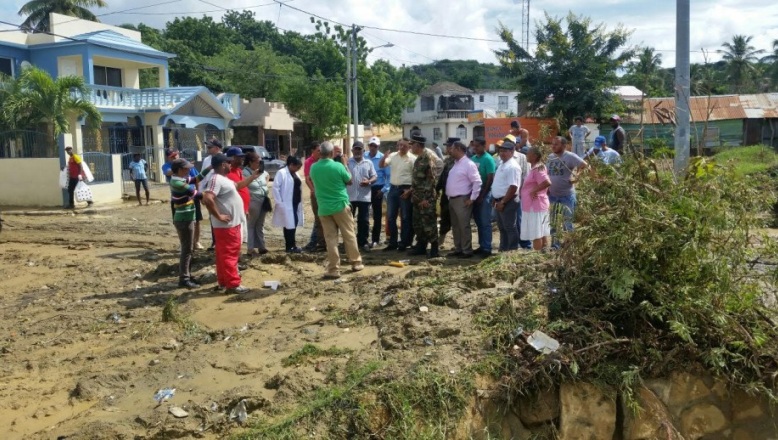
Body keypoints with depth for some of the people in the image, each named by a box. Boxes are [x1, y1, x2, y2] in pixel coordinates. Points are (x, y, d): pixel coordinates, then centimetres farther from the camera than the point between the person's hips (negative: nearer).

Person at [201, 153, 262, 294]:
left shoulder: (222, 178, 13)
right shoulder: (216, 179, -20)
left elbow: (237, 185, 30)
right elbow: (207, 199, -33)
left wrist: (253, 177, 26)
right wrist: (218, 216, -25)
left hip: (232, 223, 11)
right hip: (227, 225, -11)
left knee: (224, 254, 16)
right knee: (229, 254, -5)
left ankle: (223, 281, 25)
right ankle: (233, 284, -1)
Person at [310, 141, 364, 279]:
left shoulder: (313, 168, -1)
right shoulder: (338, 166, -12)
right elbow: (350, 181, 1)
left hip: (324, 208, 3)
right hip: (341, 205, -3)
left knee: (330, 239, 5)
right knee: (349, 235, 11)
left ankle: (333, 269, 3)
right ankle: (356, 262, 22)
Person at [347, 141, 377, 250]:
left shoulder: (368, 163, 9)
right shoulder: (347, 162, 3)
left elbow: (374, 176, 7)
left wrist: (369, 182, -12)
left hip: (364, 197, 1)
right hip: (350, 196, -1)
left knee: (364, 221, 5)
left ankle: (363, 242, 14)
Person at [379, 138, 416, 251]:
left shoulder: (412, 158, -7)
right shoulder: (393, 156, 7)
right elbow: (381, 165, 1)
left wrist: (410, 190, -17)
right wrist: (384, 157, -19)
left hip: (405, 189, -5)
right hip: (393, 188, 5)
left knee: (405, 218, 3)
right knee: (390, 217, 9)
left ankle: (403, 243, 11)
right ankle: (393, 243, 19)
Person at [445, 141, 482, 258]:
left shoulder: (469, 164, -13)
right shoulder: (455, 163, 15)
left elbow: (477, 182, -17)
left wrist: (472, 199, -17)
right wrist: (448, 196, 15)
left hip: (462, 200, -9)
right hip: (452, 199, 9)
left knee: (464, 226, -5)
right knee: (455, 226, 13)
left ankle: (467, 251, 2)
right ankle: (458, 249, 21)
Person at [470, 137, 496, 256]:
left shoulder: (488, 159, -10)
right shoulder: (472, 158, 10)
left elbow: (490, 179, -14)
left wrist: (482, 195, -15)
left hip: (484, 194, -7)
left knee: (485, 222, -3)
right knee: (478, 222, 12)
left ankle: (487, 248, 2)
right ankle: (482, 245, 20)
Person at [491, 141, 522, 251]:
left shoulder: (513, 166, -17)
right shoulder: (502, 164, 14)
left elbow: (513, 187, -23)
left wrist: (503, 202, -21)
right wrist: (495, 199, 15)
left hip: (508, 202, -10)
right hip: (500, 201, 10)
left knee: (510, 228, -2)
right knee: (502, 227, 16)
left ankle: (512, 251, 6)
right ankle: (503, 249, 26)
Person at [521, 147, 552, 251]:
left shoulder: (537, 169, -17)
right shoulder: (536, 168, 13)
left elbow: (547, 183, -31)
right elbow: (543, 185, 20)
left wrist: (534, 191, -23)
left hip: (535, 206, -10)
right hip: (537, 205, 10)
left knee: (535, 234, -6)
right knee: (542, 232, 13)